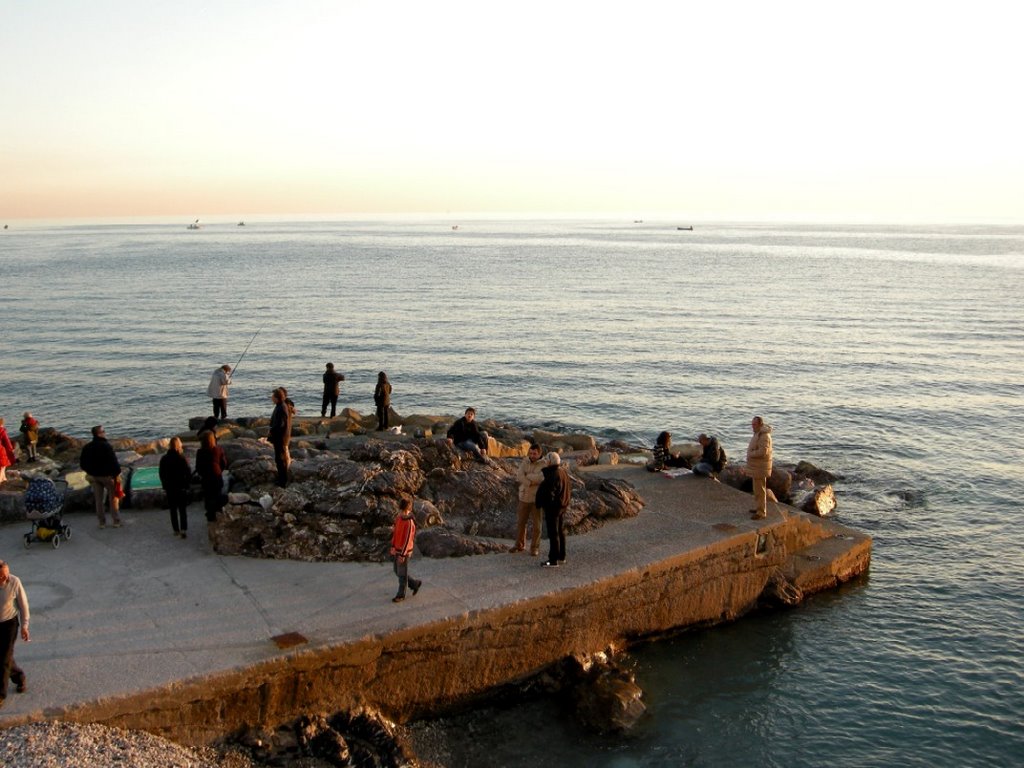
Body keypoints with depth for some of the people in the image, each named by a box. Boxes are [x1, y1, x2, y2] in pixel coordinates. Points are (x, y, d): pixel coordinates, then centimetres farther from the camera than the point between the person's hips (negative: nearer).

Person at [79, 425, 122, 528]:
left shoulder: (87, 447, 2)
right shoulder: (106, 446, -18)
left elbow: (82, 463, 8)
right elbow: (114, 462, -21)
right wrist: (117, 474, -11)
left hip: (94, 476, 5)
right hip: (107, 476, -5)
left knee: (98, 500, 12)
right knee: (113, 498, 7)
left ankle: (102, 522, 16)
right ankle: (117, 521, 8)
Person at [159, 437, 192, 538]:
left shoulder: (164, 459, -3)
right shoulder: (182, 458, -14)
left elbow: (162, 475, 4)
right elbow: (188, 473, -11)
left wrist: (165, 487, 15)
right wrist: (189, 486, 2)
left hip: (169, 488, 2)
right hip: (182, 488, -2)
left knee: (173, 509, 14)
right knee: (183, 509, 5)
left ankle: (176, 530, 17)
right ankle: (184, 530, -8)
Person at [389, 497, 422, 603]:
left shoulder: (409, 523, -25)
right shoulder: (399, 518, 0)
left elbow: (408, 540, -22)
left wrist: (403, 555, -20)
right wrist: (392, 547, 12)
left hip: (404, 551, -8)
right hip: (397, 549, 8)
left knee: (402, 573, 6)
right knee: (397, 571, 18)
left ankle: (401, 595, 22)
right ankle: (415, 584, 33)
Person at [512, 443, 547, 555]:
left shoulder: (544, 464, -11)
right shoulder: (525, 462, 0)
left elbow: (540, 478, -26)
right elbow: (519, 476, -13)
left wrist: (527, 476, -15)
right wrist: (530, 483, -25)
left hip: (537, 498, -4)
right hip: (524, 497, 4)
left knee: (536, 524, 2)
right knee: (520, 522, 12)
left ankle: (535, 547, 14)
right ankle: (519, 545, 26)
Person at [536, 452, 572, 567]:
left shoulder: (552, 475, -24)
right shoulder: (563, 472, 6)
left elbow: (548, 493, -25)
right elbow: (569, 487, 14)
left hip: (553, 507, -10)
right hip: (562, 505, 10)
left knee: (553, 533, -3)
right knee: (560, 531, 17)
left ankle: (553, 560, 3)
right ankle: (561, 556, 26)